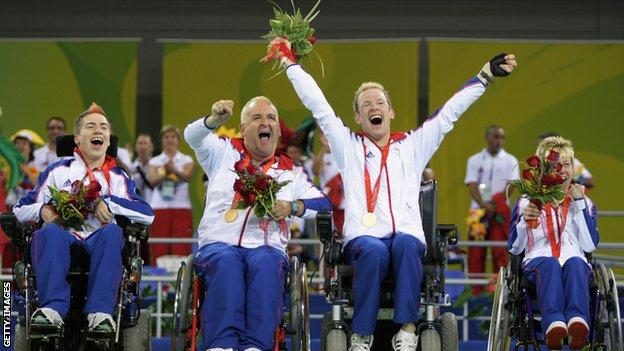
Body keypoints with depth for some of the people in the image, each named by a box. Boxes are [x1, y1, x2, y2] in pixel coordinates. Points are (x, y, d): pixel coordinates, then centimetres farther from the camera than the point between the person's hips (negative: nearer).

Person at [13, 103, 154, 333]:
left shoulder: (117, 178, 22)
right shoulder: (58, 171, 23)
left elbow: (147, 214, 7)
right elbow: (20, 210, 17)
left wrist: (108, 203, -4)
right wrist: (42, 210, -6)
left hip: (98, 243, 0)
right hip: (63, 239, 0)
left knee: (112, 232, -36)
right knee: (50, 232, -36)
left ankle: (100, 312, -47)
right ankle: (52, 309, -51)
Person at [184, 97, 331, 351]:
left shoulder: (289, 171, 21)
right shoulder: (225, 153, 21)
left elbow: (323, 204, 10)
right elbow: (193, 136, 2)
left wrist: (292, 207, -10)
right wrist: (215, 120, -20)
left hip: (267, 247, 1)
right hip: (219, 243, -1)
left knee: (266, 264, -34)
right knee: (226, 262, -35)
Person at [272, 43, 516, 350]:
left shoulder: (412, 146, 23)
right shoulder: (348, 146, 20)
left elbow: (449, 112, 21)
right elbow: (317, 105, 19)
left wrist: (485, 75, 19)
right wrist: (289, 63, 19)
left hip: (407, 236, 1)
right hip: (362, 238, -1)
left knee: (405, 244, -36)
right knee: (374, 251, -37)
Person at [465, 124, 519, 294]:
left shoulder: (510, 161, 7)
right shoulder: (475, 160, 10)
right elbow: (472, 186, -1)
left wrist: (495, 205, -16)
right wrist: (484, 204, -19)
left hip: (501, 212, -1)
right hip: (478, 210, 1)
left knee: (500, 254, -5)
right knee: (476, 254, -1)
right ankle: (476, 292, 1)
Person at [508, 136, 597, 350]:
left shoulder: (583, 203, 24)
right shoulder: (526, 202, 22)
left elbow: (590, 246, 7)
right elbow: (514, 248, 12)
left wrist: (580, 204, 5)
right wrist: (524, 220, -6)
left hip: (575, 260, 1)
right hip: (538, 259, -1)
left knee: (575, 264, -38)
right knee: (550, 264, -39)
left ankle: (578, 321, -66)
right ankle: (554, 323, -66)